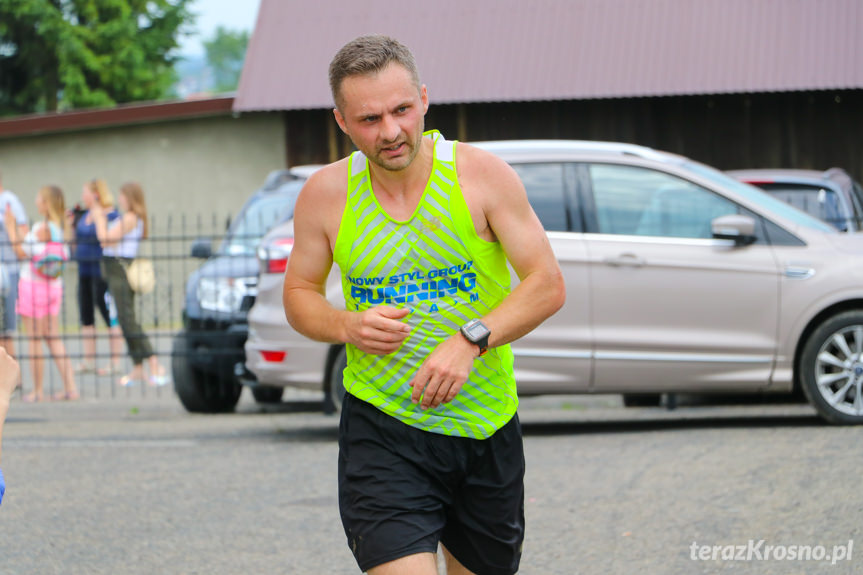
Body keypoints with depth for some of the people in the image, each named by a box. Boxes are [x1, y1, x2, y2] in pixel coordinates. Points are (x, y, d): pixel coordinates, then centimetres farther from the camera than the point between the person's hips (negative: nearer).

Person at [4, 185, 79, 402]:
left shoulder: (42, 228, -18)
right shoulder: (59, 226, 8)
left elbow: (22, 253, -16)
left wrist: (11, 228, -10)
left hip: (34, 284, -8)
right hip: (54, 285, 8)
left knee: (35, 339, 1)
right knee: (54, 339, 13)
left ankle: (37, 390, 5)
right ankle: (70, 386, 9)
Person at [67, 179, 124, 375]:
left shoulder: (111, 216, -10)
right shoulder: (82, 215, 14)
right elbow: (75, 243, 19)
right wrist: (71, 225, 9)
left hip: (102, 269, -9)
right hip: (85, 269, 9)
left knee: (109, 315, -6)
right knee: (86, 317, 11)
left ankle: (115, 362, -2)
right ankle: (88, 361, 18)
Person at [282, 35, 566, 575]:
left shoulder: (482, 175, -8)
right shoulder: (326, 194, -3)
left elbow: (548, 285, -8)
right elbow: (299, 294, 9)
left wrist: (471, 339, -23)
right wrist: (347, 325, -13)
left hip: (487, 424, 1)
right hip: (381, 428, -1)